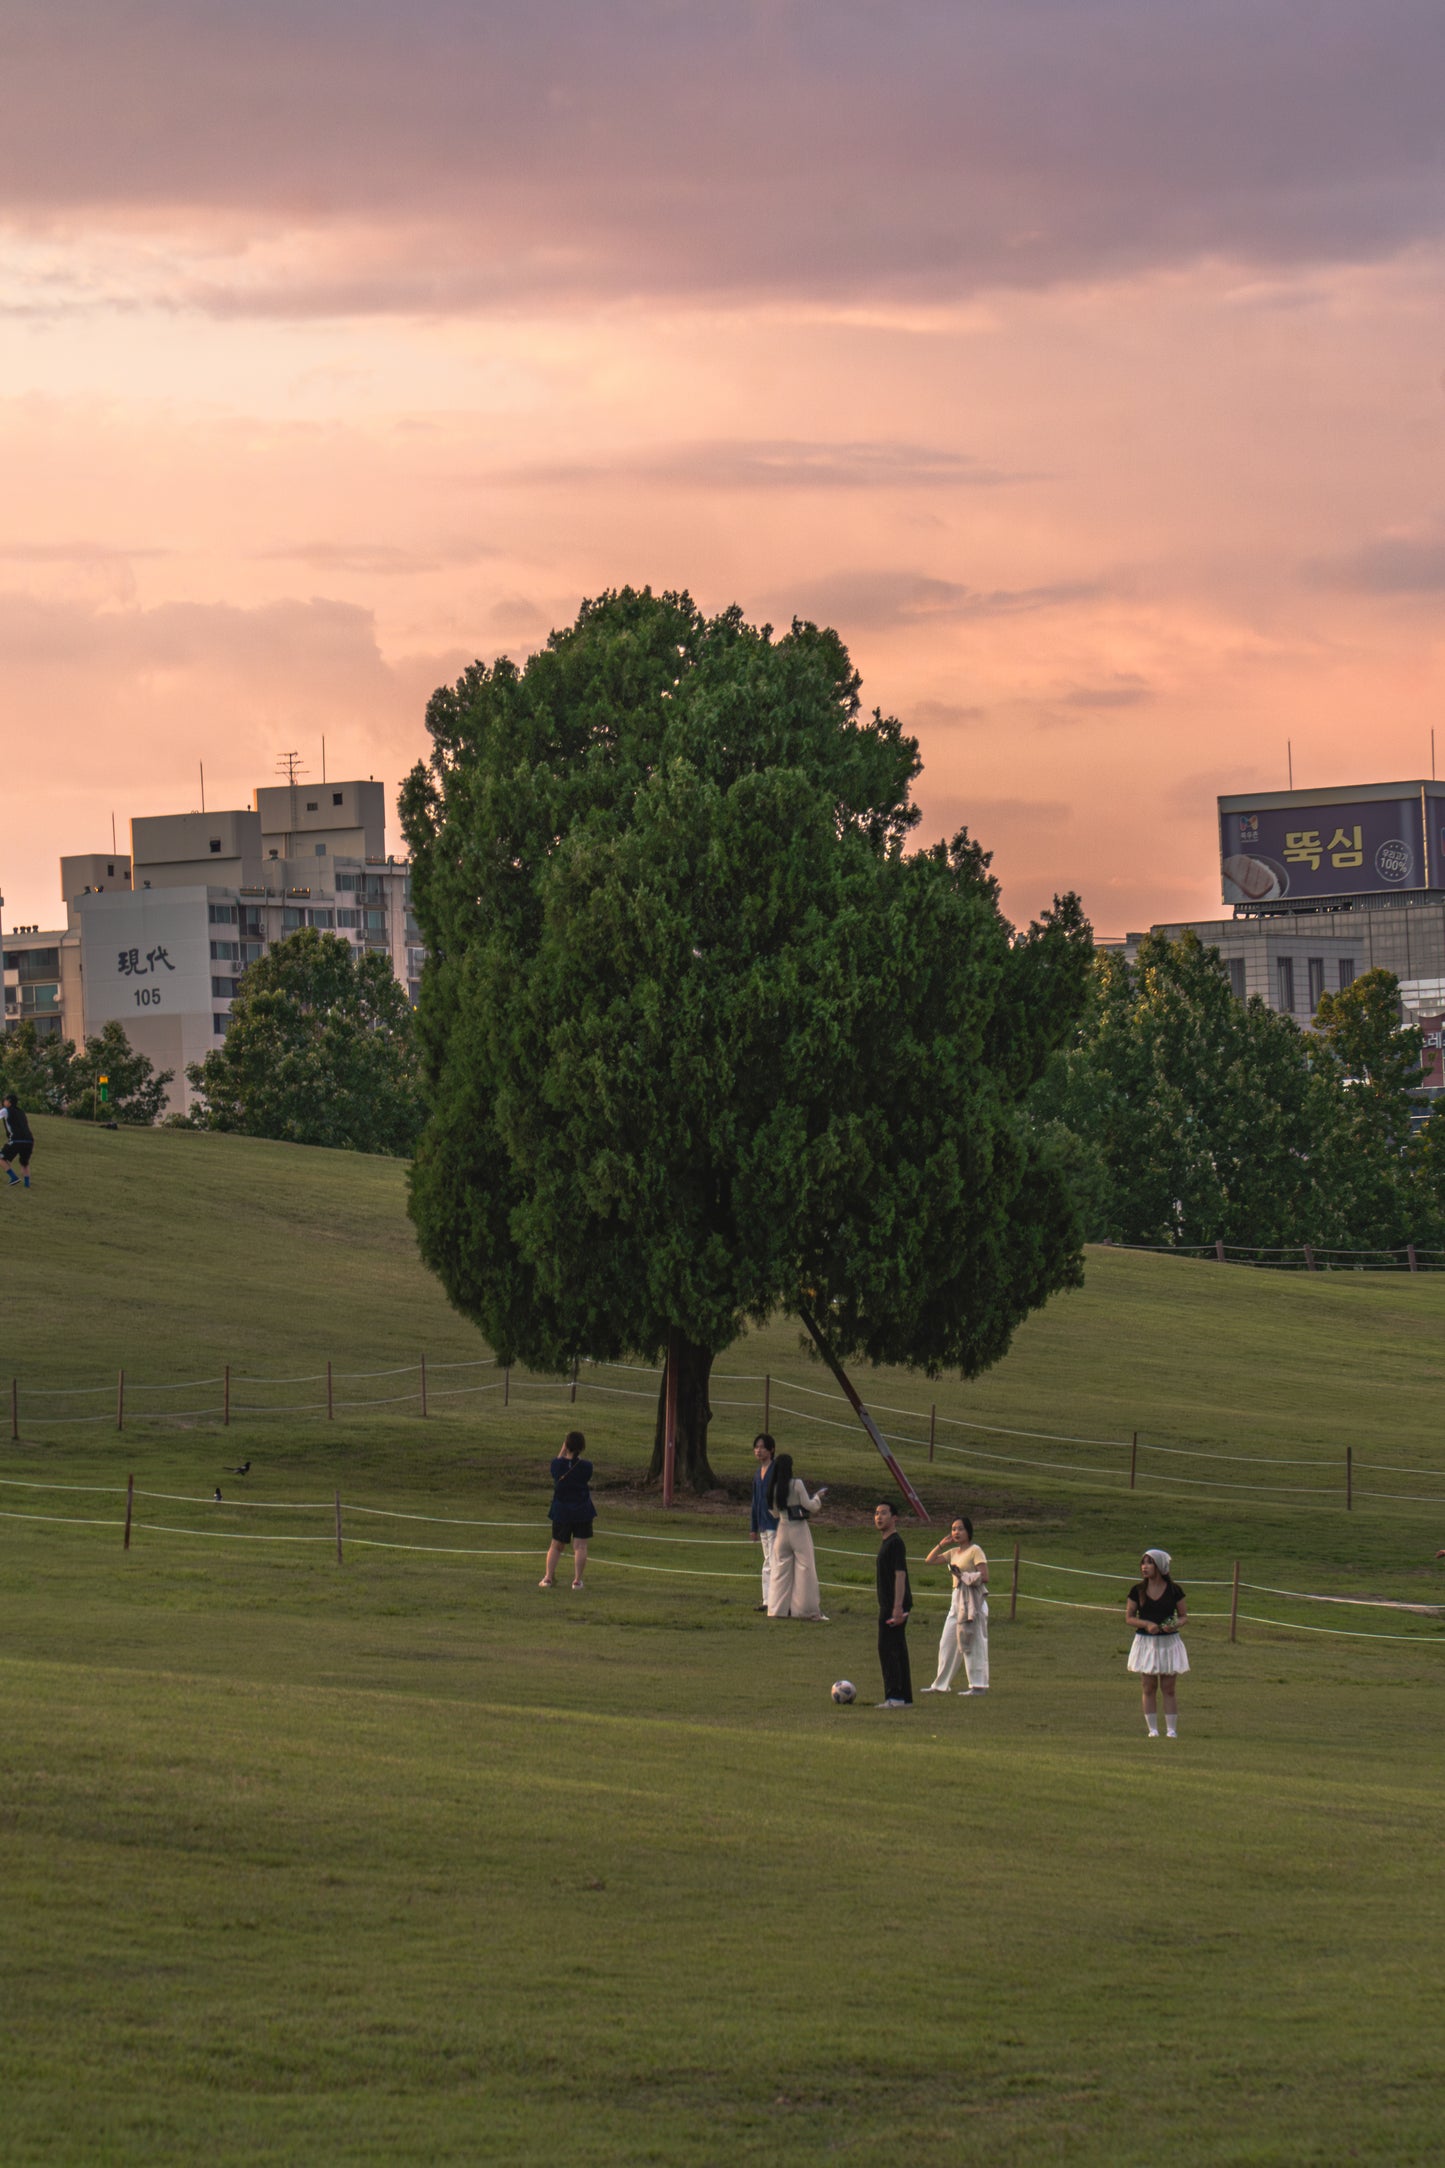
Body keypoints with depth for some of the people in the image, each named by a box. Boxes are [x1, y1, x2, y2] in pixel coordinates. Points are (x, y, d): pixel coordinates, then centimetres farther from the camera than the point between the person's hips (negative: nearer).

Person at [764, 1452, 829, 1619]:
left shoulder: (773, 1487, 0)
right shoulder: (797, 1484, -14)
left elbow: (774, 1513, 10)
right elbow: (809, 1505, -8)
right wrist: (818, 1497, 10)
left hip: (782, 1529, 4)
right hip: (799, 1530, -4)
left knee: (780, 1568, 10)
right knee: (805, 1568, 2)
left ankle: (777, 1609, 8)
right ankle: (807, 1608, 3)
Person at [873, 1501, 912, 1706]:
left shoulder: (895, 1543, -13)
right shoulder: (886, 1543, 18)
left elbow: (900, 1575, -20)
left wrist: (897, 1608, -26)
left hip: (894, 1605, -10)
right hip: (889, 1605, 10)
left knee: (888, 1649, -11)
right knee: (897, 1651, 11)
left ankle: (894, 1696, -13)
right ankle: (905, 1697, 13)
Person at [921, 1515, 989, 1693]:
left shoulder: (975, 1551, -7)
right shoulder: (953, 1552, 15)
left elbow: (984, 1577, -15)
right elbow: (928, 1561, 19)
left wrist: (962, 1575, -13)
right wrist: (942, 1544, 10)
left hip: (973, 1601, -8)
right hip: (957, 1599, 8)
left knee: (974, 1642, -7)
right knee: (947, 1643, 11)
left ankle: (979, 1685, -4)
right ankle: (942, 1684, 18)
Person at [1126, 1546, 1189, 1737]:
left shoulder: (1174, 1590, -2)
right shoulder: (1137, 1590, 1)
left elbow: (1184, 1615, 5)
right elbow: (1129, 1617, 3)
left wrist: (1175, 1625, -17)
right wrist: (1146, 1624, -15)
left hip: (1168, 1641, -1)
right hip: (1145, 1641, 1)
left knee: (1169, 1688, 0)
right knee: (1149, 1687, 3)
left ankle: (1172, 1729, 4)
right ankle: (1153, 1728, 9)